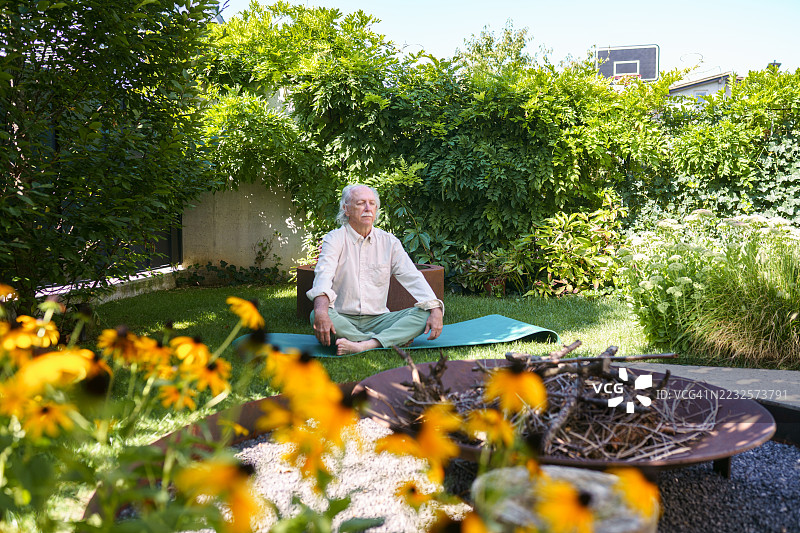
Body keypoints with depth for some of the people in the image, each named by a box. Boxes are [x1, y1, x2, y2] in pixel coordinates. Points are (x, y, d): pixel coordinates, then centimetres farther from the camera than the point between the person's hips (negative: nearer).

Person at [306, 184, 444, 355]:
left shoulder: (389, 242, 10)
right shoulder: (335, 238, 0)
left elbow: (413, 277, 0)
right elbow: (324, 274, -19)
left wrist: (435, 310, -18)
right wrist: (321, 308, -41)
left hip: (377, 320, 3)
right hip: (342, 319, -2)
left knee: (424, 313, -20)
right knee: (317, 315, -35)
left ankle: (364, 345, -39)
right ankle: (395, 340, -34)